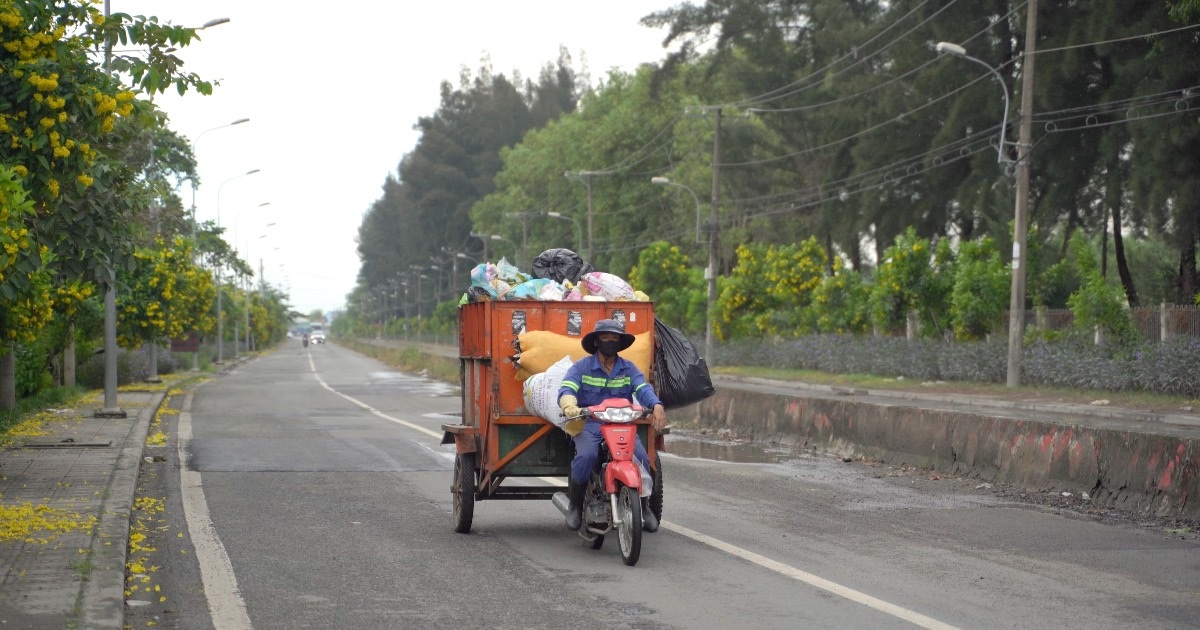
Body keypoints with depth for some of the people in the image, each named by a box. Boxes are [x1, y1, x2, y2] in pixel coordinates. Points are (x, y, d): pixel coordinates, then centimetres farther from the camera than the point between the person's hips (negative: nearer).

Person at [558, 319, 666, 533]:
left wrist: (656, 405, -30)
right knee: (586, 455, -32)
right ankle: (576, 505, -9)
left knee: (641, 458, -21)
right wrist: (569, 406, -37)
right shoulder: (581, 367, 4)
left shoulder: (629, 369, 11)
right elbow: (566, 389, -12)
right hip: (589, 425, -2)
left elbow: (643, 389, -7)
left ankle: (643, 507, 4)